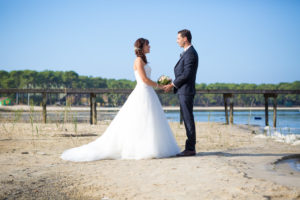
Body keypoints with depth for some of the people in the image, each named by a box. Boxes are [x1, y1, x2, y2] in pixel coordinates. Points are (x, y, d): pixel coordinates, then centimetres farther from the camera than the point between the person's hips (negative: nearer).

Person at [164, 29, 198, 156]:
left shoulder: (190, 53, -13)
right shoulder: (187, 53, 20)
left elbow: (186, 74, -19)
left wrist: (172, 85, -12)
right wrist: (173, 85, 12)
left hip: (186, 91, -10)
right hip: (183, 91, 10)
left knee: (188, 119, -8)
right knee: (187, 119, 10)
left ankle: (190, 148, -5)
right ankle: (190, 147, 13)